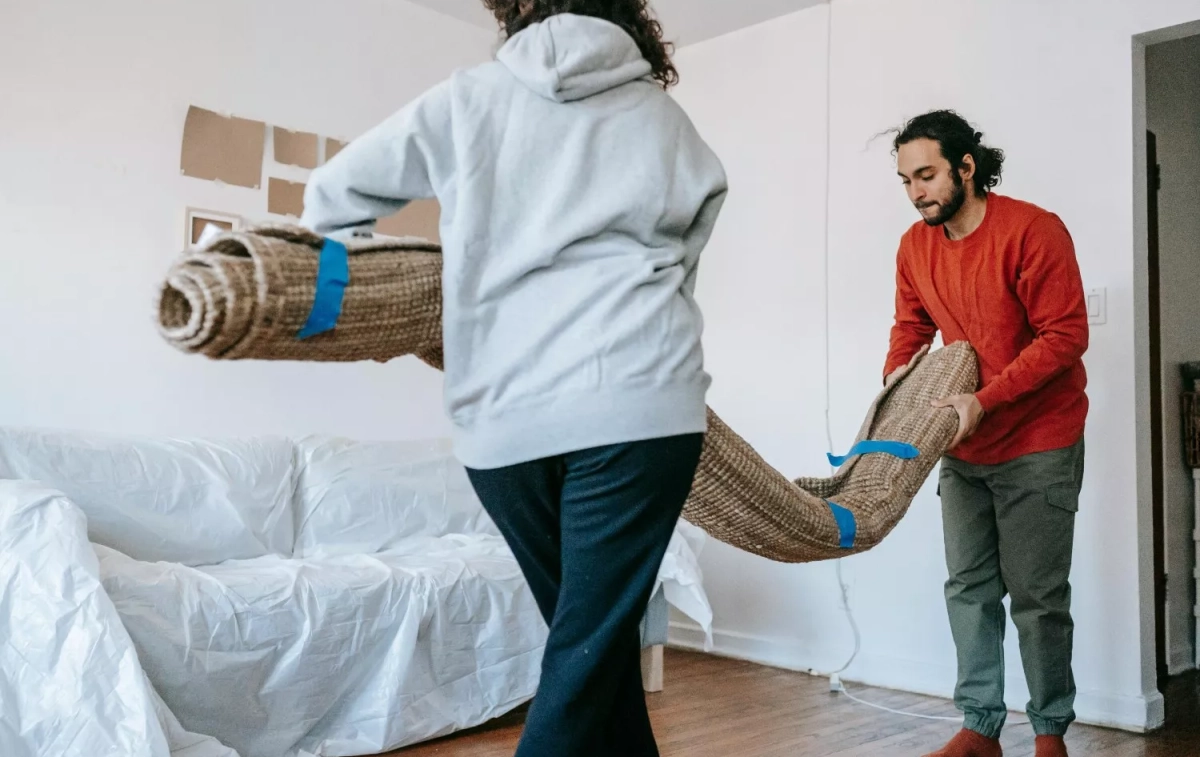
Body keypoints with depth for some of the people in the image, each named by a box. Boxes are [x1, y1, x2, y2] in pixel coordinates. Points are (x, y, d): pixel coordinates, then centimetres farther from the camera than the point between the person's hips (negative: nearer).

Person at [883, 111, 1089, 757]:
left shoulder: (1032, 231, -16)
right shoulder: (915, 247, 2)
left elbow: (1066, 335, -18)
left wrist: (985, 400, -25)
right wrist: (895, 379, -6)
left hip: (1037, 448, -6)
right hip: (963, 447, 6)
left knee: (1037, 596, 1)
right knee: (969, 588, 9)